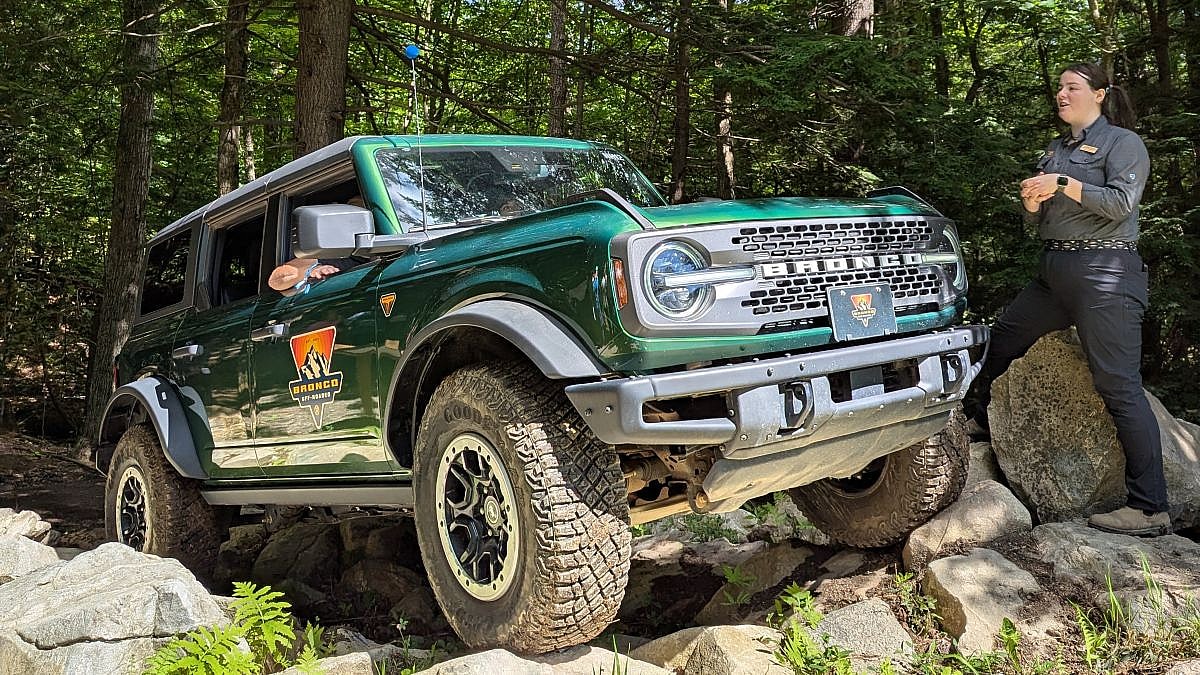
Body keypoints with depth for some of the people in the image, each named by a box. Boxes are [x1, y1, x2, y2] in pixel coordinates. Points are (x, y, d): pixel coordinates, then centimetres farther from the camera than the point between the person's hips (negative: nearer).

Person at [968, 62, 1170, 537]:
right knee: (1003, 337, 17)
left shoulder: (1122, 142, -2)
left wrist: (1062, 184, -16)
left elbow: (1121, 202, -17)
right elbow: (1038, 220, 21)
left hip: (1104, 274, -8)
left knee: (1118, 386, -11)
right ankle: (983, 421, 38)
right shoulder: (1055, 148, 20)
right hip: (1055, 271, 9)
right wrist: (1031, 201, -1)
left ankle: (1151, 510, -9)